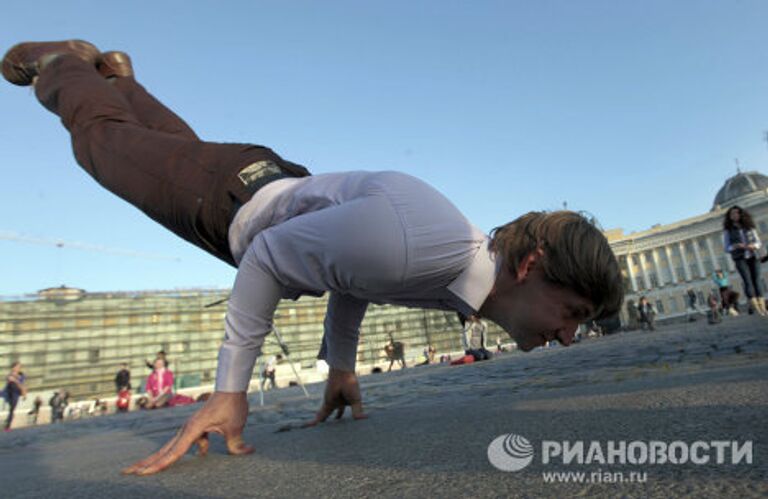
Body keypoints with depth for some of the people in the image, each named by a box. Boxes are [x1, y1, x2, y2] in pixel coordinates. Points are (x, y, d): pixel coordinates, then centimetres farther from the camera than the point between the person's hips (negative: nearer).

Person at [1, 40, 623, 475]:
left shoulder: (471, 264, -11)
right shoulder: (413, 241, -42)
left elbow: (350, 267, 3)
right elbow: (267, 256, -29)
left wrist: (341, 366, 4)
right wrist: (230, 391, -25)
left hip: (284, 189, 7)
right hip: (234, 198, -6)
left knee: (183, 142, 36)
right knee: (105, 134, 24)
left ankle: (115, 73, 61)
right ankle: (60, 61, 51)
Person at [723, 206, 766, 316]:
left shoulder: (749, 227, 9)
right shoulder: (727, 230, 2)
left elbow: (758, 242, 9)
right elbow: (727, 247, 1)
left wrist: (753, 246, -13)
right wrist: (735, 246, -19)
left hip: (753, 256, 2)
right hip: (740, 258, -2)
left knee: (757, 280, -2)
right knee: (748, 281, -12)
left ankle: (762, 307, -3)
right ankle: (756, 308, -13)